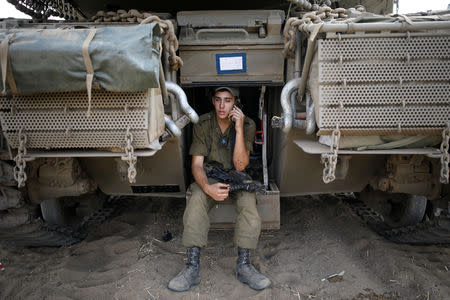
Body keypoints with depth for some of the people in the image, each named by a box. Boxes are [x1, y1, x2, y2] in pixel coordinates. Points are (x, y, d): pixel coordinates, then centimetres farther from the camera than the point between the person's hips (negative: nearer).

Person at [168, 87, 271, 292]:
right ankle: (192, 267, -26)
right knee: (196, 200, -31)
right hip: (210, 176, 0)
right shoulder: (203, 125, -7)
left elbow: (240, 165, -17)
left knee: (248, 202, -32)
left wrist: (239, 129, -26)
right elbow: (197, 164, -12)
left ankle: (243, 266, -20)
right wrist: (207, 188, -34)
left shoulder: (247, 125, -9)